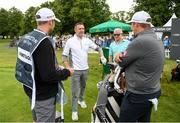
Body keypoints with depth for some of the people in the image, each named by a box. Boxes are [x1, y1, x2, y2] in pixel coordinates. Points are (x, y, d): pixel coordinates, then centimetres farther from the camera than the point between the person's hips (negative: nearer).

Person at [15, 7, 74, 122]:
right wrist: (67, 72, -13)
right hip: (43, 95, -9)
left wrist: (55, 67, 13)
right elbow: (48, 76, -30)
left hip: (31, 89, 9)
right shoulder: (44, 42, -27)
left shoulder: (26, 38, 2)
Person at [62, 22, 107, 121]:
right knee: (75, 91, -2)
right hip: (75, 70, -4)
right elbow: (64, 55, -6)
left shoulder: (87, 40, 0)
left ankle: (81, 100, 48)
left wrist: (102, 56, -9)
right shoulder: (70, 41, -10)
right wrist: (68, 68, -15)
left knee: (83, 87, 23)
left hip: (85, 69, 4)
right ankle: (74, 111, 9)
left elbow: (97, 48, 9)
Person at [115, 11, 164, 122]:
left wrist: (120, 56, 8)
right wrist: (122, 55, -9)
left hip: (138, 95, -9)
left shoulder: (140, 41, -25)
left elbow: (121, 62, -14)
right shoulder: (157, 40, 8)